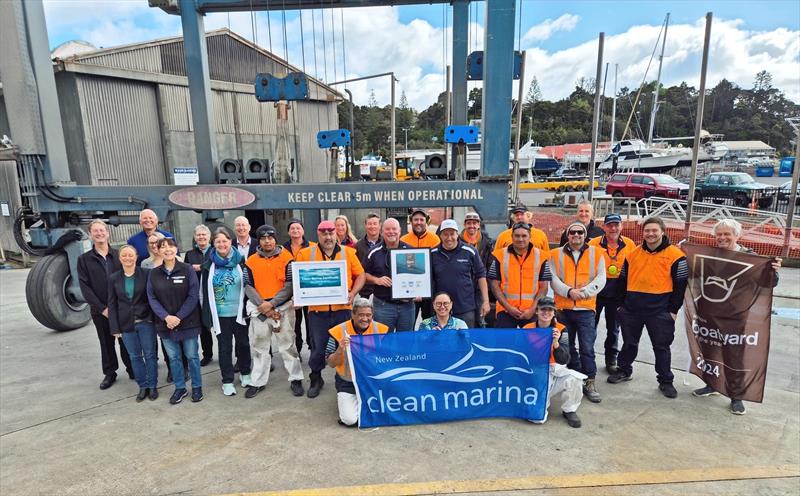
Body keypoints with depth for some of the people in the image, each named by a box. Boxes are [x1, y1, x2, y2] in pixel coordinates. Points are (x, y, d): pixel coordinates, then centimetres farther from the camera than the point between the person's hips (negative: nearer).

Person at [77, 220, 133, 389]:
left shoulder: (119, 255, 2)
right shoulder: (84, 259, 1)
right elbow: (85, 287, -3)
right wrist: (102, 308, -11)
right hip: (100, 311, 0)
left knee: (126, 341, 7)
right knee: (106, 343, 12)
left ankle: (132, 369, 22)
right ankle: (109, 373, 27)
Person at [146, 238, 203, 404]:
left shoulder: (188, 269, -6)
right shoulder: (153, 273, 3)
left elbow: (193, 296, -10)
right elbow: (152, 298, 0)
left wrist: (178, 317, -15)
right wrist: (166, 317, -14)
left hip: (187, 322, -2)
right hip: (165, 324, 3)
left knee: (192, 356, 7)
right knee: (173, 357, 13)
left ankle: (197, 387, 23)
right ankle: (180, 388, 28)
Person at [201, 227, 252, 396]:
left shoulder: (240, 261, -3)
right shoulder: (208, 266, -2)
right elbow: (204, 292, 0)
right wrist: (207, 315, -2)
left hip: (239, 312, 0)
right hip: (220, 314, 0)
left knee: (243, 343, 13)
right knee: (224, 347, 9)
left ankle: (245, 373, 33)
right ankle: (227, 381, 22)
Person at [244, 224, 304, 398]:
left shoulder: (287, 258, -3)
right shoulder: (251, 261, 4)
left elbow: (290, 286, -8)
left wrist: (271, 304, -15)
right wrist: (263, 308, -10)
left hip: (283, 308, -2)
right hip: (259, 309, 3)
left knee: (287, 345, 3)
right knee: (259, 347, 12)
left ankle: (296, 380, 16)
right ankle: (257, 382, 25)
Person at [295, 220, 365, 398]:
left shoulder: (348, 252, 4)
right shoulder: (305, 254, 2)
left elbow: (360, 275, 5)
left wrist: (353, 293, -8)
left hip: (343, 309, 1)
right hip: (317, 310, 0)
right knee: (317, 348, 9)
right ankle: (316, 379, 30)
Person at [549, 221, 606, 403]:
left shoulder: (596, 254, 5)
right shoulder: (556, 254, 5)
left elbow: (600, 279, -3)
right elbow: (553, 279, -2)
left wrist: (583, 291, -16)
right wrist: (569, 291, -17)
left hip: (586, 308, -1)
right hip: (563, 308, 1)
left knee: (587, 347, -2)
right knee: (567, 346, 11)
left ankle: (589, 382, 9)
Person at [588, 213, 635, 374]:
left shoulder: (629, 244, -2)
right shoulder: (594, 243, -9)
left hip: (617, 293, 2)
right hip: (596, 291, -2)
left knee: (614, 328, 14)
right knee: (591, 325, 8)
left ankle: (611, 359, 30)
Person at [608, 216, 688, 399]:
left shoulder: (675, 255, -6)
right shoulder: (633, 253, 6)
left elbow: (680, 284, -5)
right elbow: (622, 280, 12)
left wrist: (673, 310, -6)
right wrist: (622, 303, 9)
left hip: (659, 310, -3)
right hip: (632, 309, 4)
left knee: (661, 347, 8)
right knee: (629, 343, 16)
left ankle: (665, 381, 24)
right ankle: (624, 371, 33)